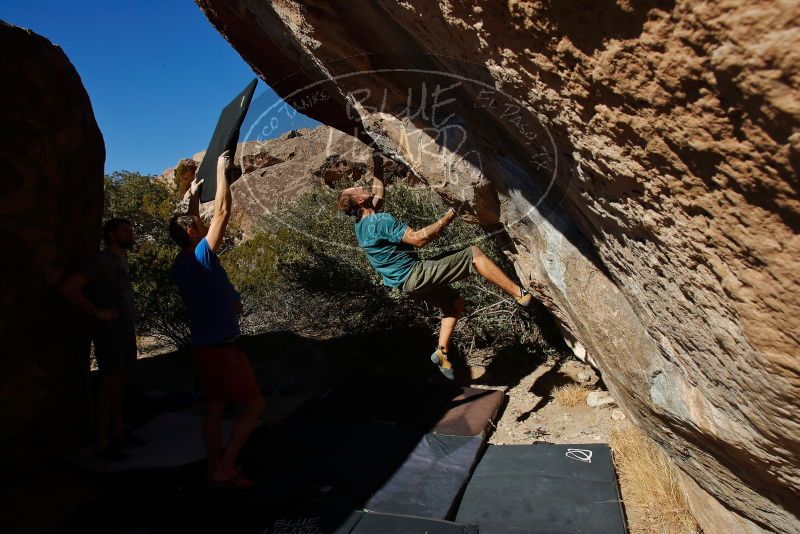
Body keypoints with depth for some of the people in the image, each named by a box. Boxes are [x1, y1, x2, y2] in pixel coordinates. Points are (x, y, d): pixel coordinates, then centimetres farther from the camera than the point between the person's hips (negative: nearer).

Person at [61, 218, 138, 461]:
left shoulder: (122, 260, 13)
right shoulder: (100, 261, -12)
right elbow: (68, 287, -19)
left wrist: (129, 317, 12)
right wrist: (98, 312, -16)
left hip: (126, 330, 8)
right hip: (110, 331, -8)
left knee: (119, 383, 13)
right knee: (110, 385, -5)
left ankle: (118, 433, 23)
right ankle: (101, 444, 3)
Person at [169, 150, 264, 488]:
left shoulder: (180, 265, 6)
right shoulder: (202, 256, -17)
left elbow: (190, 224, 24)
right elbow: (222, 212, -16)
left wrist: (193, 197, 28)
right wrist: (222, 171, -8)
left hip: (203, 346, 9)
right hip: (220, 346, -9)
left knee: (215, 409, 14)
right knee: (254, 403, 2)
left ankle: (216, 470, 21)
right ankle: (225, 468, 2)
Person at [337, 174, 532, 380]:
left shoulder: (361, 223, 9)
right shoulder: (381, 221, -19)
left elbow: (379, 193, 27)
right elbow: (418, 239, -24)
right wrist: (447, 217, -18)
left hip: (407, 284, 10)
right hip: (415, 274, -10)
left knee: (454, 302, 24)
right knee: (474, 254, -9)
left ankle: (442, 352, 17)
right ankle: (519, 294, -9)